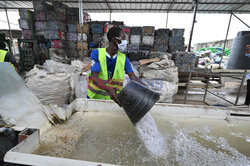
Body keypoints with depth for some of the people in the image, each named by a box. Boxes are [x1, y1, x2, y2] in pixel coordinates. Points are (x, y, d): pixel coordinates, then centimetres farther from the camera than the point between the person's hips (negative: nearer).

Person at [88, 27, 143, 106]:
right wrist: (109, 89, -39)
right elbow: (94, 77, -21)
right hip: (95, 97, -1)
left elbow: (133, 77, -7)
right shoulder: (97, 53, -11)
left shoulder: (123, 58, -2)